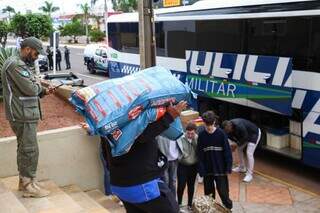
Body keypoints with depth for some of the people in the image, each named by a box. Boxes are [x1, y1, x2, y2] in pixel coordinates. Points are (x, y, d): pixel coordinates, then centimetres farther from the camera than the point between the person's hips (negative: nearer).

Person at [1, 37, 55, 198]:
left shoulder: (21, 64, 17)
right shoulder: (15, 64, -17)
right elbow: (31, 89, -23)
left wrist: (43, 91, 5)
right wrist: (39, 85, -2)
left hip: (25, 114, 11)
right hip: (23, 116, -11)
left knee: (24, 148, 18)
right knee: (30, 150, -5)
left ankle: (24, 180, 29)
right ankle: (29, 186, 3)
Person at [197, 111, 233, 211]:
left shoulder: (221, 133, -9)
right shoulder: (201, 135, -3)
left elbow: (227, 151, -7)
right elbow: (200, 154, -2)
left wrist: (228, 168, -10)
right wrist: (201, 170, -7)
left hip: (220, 169, -2)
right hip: (207, 170, 2)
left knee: (223, 191, 2)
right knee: (208, 193, 13)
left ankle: (228, 208, 19)